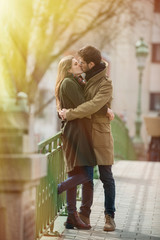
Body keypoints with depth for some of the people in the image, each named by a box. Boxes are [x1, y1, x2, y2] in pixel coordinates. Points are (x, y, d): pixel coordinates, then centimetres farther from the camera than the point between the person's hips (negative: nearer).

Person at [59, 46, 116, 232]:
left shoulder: (105, 85, -13)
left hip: (100, 134, -7)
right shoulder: (85, 80, 11)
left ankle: (110, 216, 6)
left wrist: (69, 114, -22)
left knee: (106, 177, -2)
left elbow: (93, 106, -26)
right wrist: (63, 110, -1)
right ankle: (84, 214, 16)